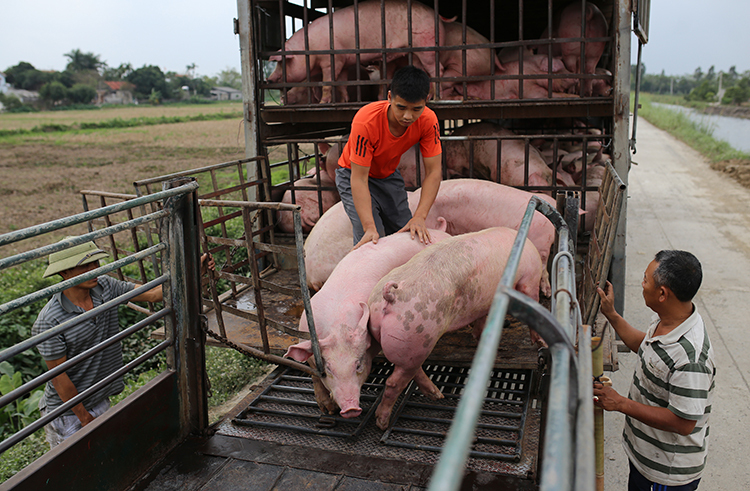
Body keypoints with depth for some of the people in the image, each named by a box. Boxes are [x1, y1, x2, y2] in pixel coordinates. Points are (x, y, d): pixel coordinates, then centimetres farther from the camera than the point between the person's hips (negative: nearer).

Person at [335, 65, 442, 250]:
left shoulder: (428, 120, -24)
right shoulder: (366, 121, -36)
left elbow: (433, 171, -23)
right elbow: (359, 178, -34)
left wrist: (419, 217, -36)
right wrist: (369, 227, -43)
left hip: (389, 175, 4)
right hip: (354, 174, -4)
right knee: (370, 242, -21)